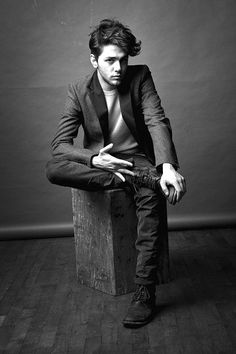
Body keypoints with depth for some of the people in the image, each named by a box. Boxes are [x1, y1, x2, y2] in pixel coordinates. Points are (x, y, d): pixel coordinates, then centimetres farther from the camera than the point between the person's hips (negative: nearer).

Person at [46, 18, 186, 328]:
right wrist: (94, 159, -33)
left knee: (153, 193, -37)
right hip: (97, 163, 1)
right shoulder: (79, 90, -5)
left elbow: (158, 122, -18)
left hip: (137, 159, -1)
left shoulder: (140, 76, -6)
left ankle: (145, 293, -34)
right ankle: (128, 181, -27)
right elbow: (60, 143, -12)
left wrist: (168, 166, -38)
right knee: (53, 169, -29)